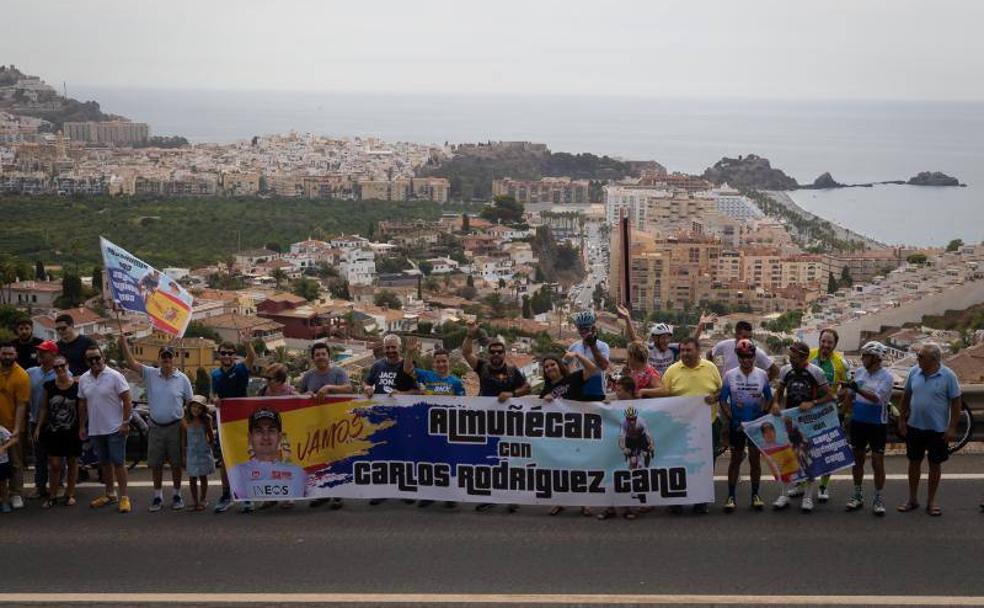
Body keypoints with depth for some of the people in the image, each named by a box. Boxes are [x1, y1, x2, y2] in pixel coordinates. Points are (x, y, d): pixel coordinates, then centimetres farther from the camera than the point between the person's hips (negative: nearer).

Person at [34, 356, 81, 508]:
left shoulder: (78, 386, -6)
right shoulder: (48, 386, 1)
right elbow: (43, 408, 8)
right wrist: (38, 427, 3)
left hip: (73, 432, -1)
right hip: (53, 432, 1)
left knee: (72, 463, 8)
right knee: (54, 465, 0)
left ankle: (70, 494, 20)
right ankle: (51, 496, 10)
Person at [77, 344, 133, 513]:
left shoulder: (114, 376, -10)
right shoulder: (84, 379, 7)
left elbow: (127, 401, -11)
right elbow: (82, 404, 15)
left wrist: (125, 423, -15)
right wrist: (82, 426, 12)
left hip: (115, 429, -6)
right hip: (95, 429, 6)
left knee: (118, 462, -4)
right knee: (104, 463, 14)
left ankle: (124, 497, -1)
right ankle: (109, 494, 25)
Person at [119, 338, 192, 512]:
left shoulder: (182, 379, -2)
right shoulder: (150, 374, 0)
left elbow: (190, 403, 2)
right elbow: (131, 363, -8)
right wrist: (124, 344, -19)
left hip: (175, 427, -1)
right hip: (156, 427, 2)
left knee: (176, 463, 7)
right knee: (155, 464, 8)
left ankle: (176, 495, 19)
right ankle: (158, 496, 19)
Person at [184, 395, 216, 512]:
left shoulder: (206, 420, -4)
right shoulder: (187, 421, -3)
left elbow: (211, 438, 8)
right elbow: (185, 437, 3)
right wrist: (184, 453, 4)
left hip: (204, 452, -1)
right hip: (191, 452, 1)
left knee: (203, 476, 6)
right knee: (192, 478, 3)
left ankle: (203, 501, 16)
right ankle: (195, 501, 11)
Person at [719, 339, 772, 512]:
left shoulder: (762, 375, 0)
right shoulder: (730, 375, -3)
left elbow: (768, 398, 6)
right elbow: (723, 400, 0)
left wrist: (763, 415, -6)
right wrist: (730, 418, -7)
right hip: (737, 424, -1)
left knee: (755, 459, 7)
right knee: (735, 459, 6)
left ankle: (755, 495, 17)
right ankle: (731, 496, 11)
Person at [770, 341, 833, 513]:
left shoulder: (815, 372, -12)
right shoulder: (785, 370, 0)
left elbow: (829, 396, -9)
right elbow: (780, 391, 14)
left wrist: (812, 403, -23)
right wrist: (776, 403, -6)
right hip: (789, 418, 4)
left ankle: (808, 497, 11)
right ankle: (785, 495, 17)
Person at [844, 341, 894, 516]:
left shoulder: (886, 376, -12)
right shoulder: (859, 372, 3)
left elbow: (877, 398, -26)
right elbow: (850, 395, 15)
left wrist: (858, 389, -34)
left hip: (877, 424, -5)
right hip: (858, 422, 5)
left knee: (877, 462, 0)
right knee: (858, 459, 12)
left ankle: (878, 500, 11)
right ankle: (857, 496, 24)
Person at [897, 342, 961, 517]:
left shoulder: (948, 376, -12)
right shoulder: (914, 372, -2)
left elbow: (956, 402, -8)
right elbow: (906, 396, 8)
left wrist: (952, 428, -11)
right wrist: (902, 419, 6)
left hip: (938, 429, -3)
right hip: (914, 426, 3)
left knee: (935, 464, 8)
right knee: (914, 462, 11)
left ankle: (931, 501, 20)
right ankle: (912, 499, 24)